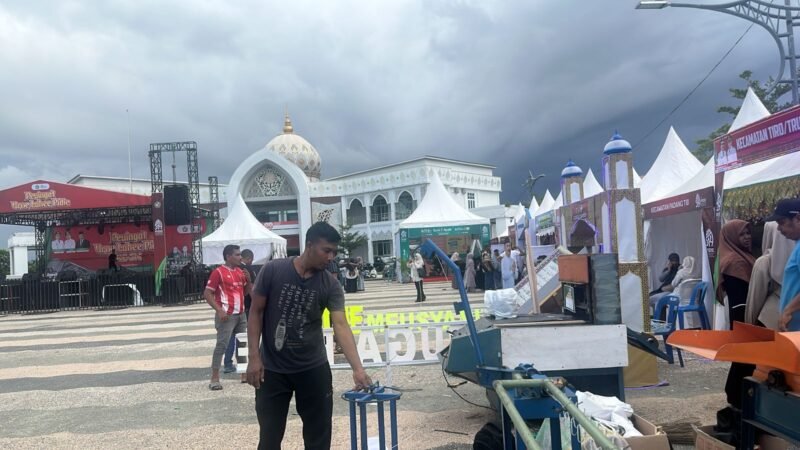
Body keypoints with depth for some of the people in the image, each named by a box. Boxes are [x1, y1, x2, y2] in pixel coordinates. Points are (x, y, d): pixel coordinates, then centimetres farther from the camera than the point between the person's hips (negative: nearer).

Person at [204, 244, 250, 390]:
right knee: (222, 345, -8)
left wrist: (248, 280, 1)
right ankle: (214, 379, -5)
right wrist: (219, 310, -19)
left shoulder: (240, 271, 11)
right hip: (227, 315, -7)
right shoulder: (218, 272, -9)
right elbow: (207, 294, -11)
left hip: (241, 314, 7)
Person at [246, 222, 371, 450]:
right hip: (272, 369, -1)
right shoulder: (273, 270, -12)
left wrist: (357, 368, -28)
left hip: (313, 369, 2)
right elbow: (256, 312, -5)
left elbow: (340, 325, -17)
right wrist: (254, 356, -10)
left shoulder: (330, 285, -8)